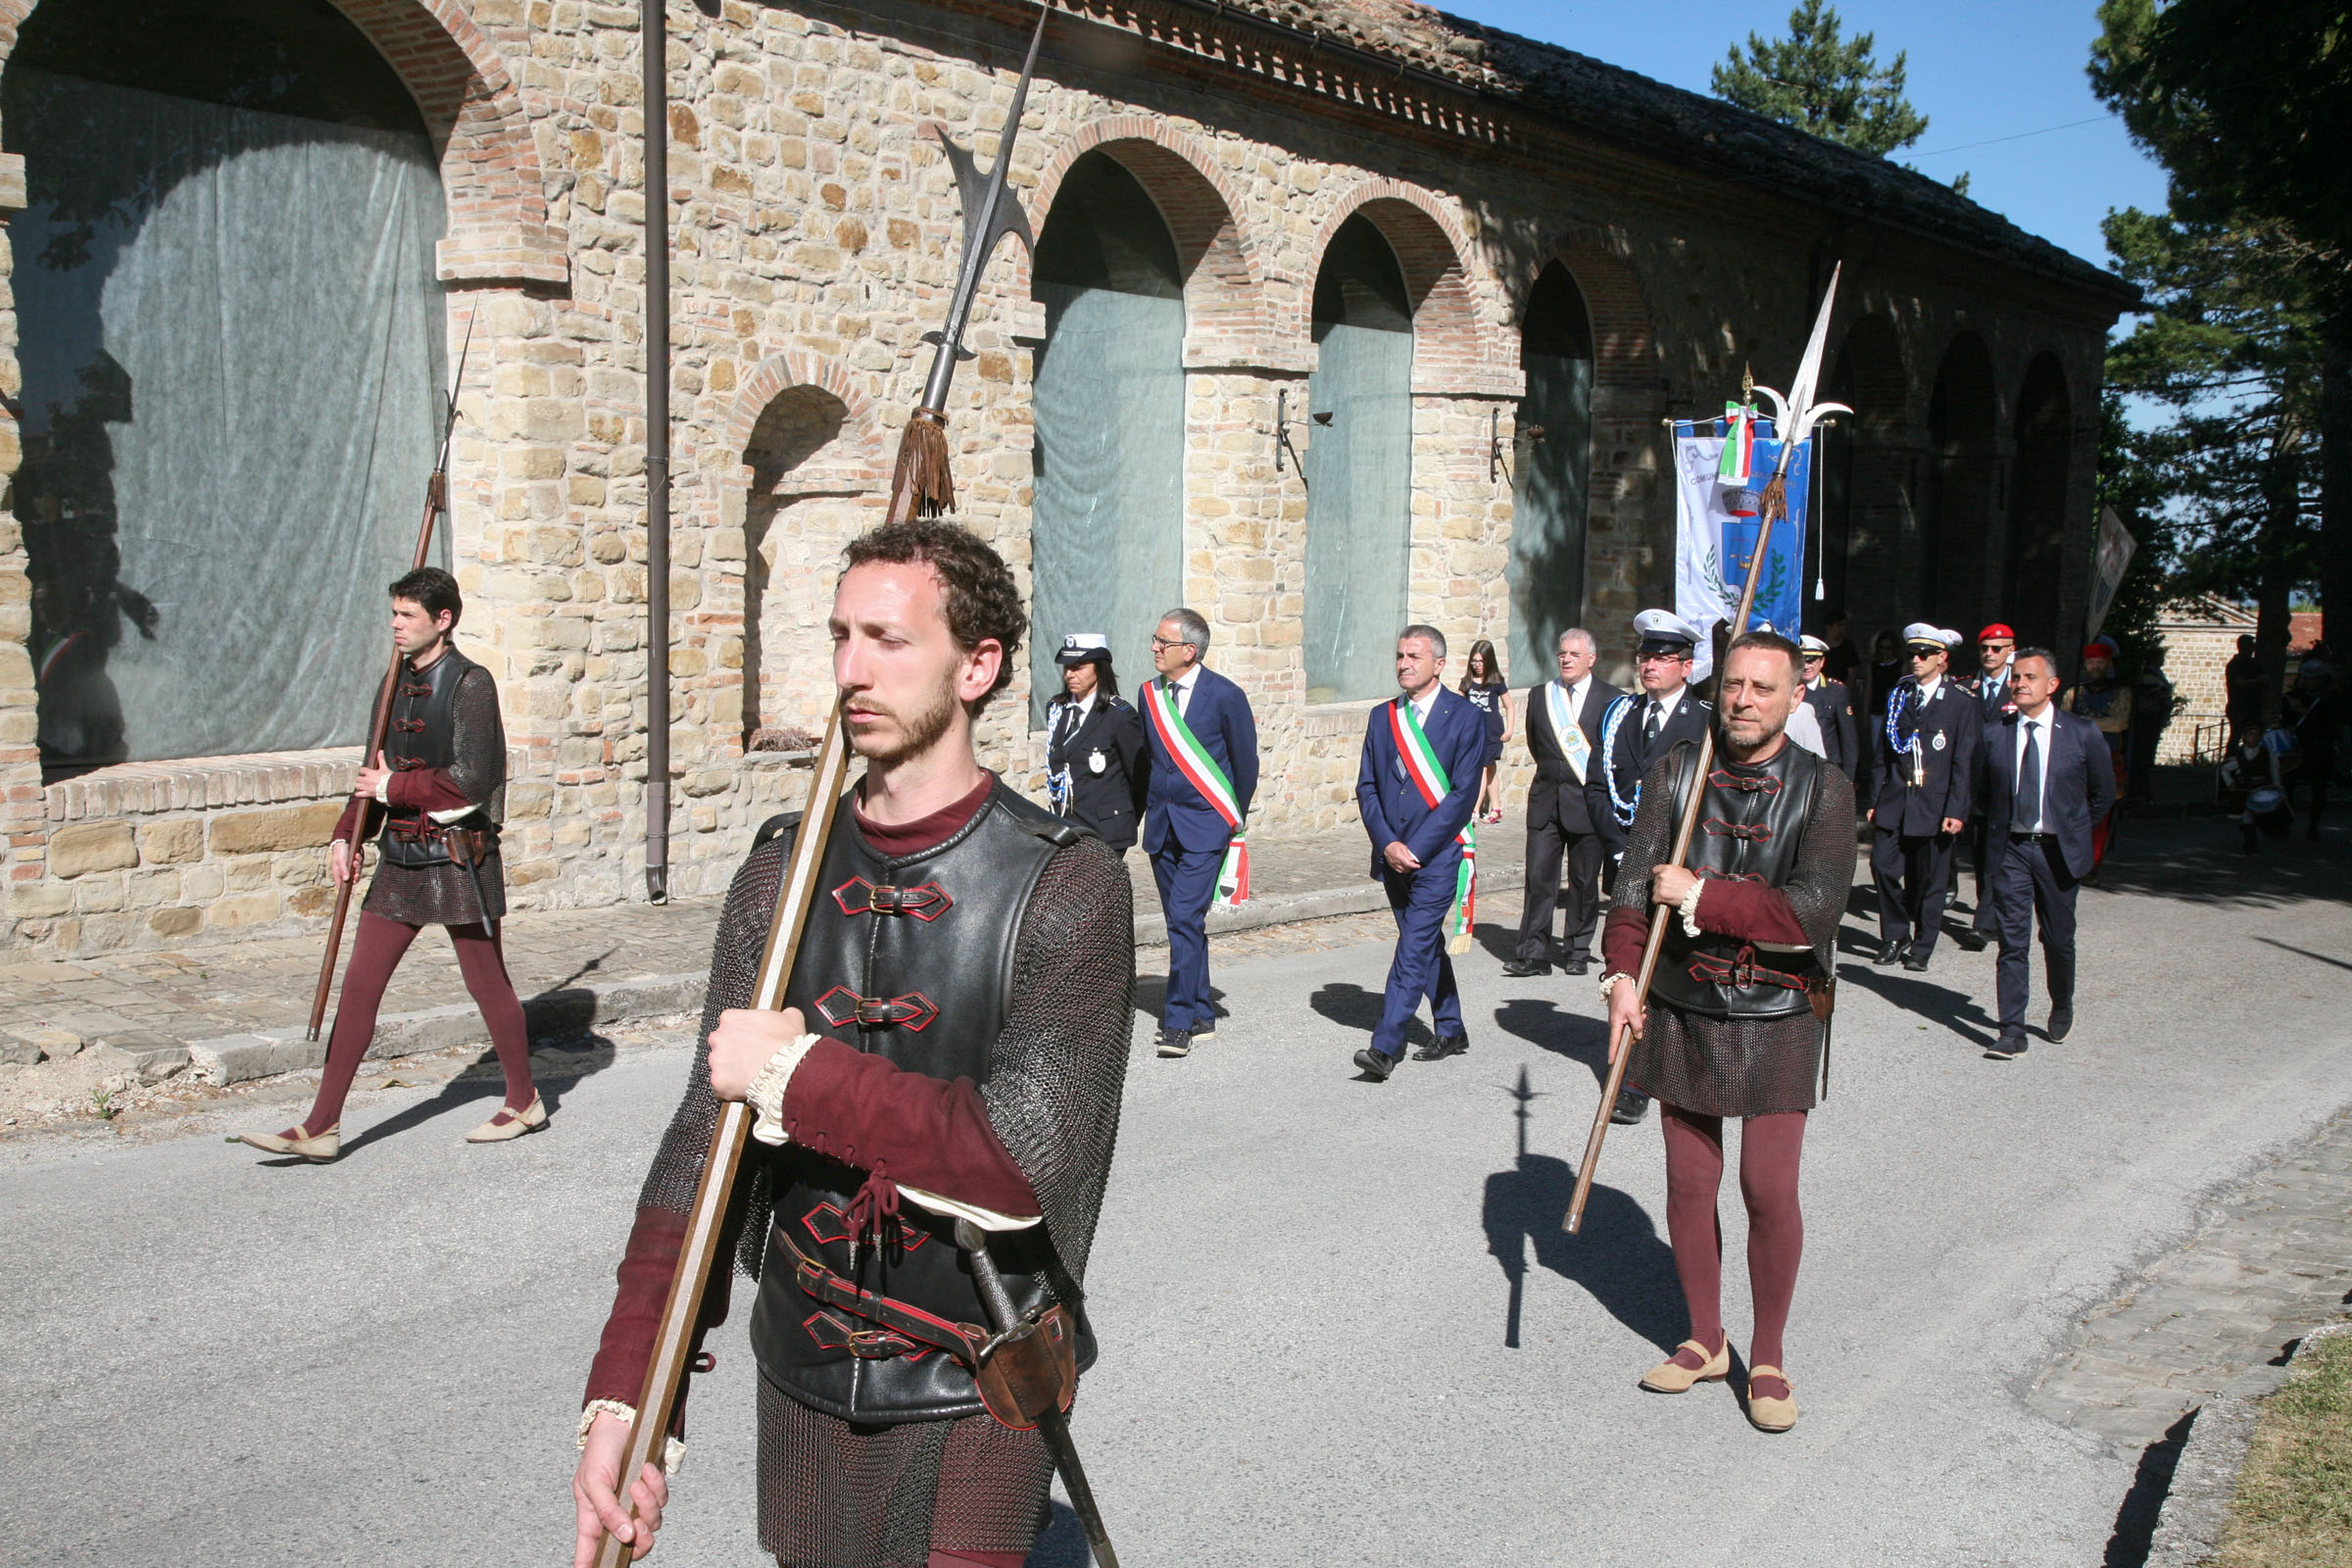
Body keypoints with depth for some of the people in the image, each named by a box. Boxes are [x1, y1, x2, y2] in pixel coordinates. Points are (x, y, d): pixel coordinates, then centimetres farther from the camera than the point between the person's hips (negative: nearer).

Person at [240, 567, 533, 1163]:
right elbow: (376, 771, 16)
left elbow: (470, 780, -20)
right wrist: (347, 835, 4)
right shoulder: (401, 682, 11)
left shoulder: (470, 684, -13)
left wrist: (395, 789, -12)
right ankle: (321, 1128, 8)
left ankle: (524, 1102, 25)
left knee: (486, 982, 6)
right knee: (359, 984, 4)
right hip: (401, 859, 7)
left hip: (458, 859, -7)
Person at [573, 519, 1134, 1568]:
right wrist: (623, 1398, -13)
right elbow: (706, 1139, -4)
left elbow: (1027, 1161, -25)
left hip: (973, 1400, -4)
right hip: (801, 1382, 5)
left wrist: (798, 1076, -18)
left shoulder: (1068, 886, -15)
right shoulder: (780, 875, 0)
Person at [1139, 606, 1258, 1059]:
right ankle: (1201, 1016, 22)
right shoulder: (1150, 694, 7)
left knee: (1186, 917, -15)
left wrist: (1232, 817, 7)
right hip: (1162, 825, 6)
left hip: (1205, 824, -6)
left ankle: (1178, 1021, -12)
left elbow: (1246, 762, 1)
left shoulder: (1225, 696, -9)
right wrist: (1143, 812, 13)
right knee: (1182, 922, 11)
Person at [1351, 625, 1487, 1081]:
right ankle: (1451, 1031, 30)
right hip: (1393, 855, 6)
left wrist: (1417, 848, -15)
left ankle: (1385, 1047, -14)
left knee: (1414, 949, -12)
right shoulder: (1382, 717, 9)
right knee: (1427, 945, 16)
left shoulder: (1464, 716, -6)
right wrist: (1387, 844, -7)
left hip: (1438, 854, -6)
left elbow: (1463, 793, -11)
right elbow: (1366, 787, 8)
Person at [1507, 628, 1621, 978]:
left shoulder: (1611, 700, -2)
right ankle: (1534, 952, -1)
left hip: (1588, 803, -3)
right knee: (1538, 877, -3)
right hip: (1546, 801, 3)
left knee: (1584, 882, 5)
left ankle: (1579, 952, 17)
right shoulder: (1540, 695, 9)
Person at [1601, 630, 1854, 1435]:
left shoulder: (1823, 789, -8)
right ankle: (1703, 1341, 29)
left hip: (1774, 1016, -2)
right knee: (1689, 1183, 11)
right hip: (1681, 1010, 3)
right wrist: (1624, 976, -15)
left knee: (1769, 1191, 1)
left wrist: (1700, 895, -18)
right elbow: (1637, 881, -2)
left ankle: (1767, 1359, 20)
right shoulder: (1675, 774, 0)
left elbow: (1813, 908, -18)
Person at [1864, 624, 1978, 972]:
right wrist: (1874, 799, 7)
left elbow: (1964, 763, -4)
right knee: (1882, 865, -6)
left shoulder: (1962, 704, 0)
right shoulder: (1897, 697, 11)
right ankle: (1895, 936, 13)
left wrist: (1956, 810, -11)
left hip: (1935, 806, -3)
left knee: (1930, 880, 3)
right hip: (1894, 802, 3)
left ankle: (1921, 947, 16)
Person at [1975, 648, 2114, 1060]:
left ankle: (2062, 1006, 38)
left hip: (2058, 851, 0)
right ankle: (2012, 1032, -1)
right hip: (2010, 849, 1)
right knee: (2011, 941, -3)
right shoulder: (1993, 731, 0)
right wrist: (2001, 824, 9)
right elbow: (1982, 789, 13)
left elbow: (2103, 792, 7)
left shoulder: (2082, 733, -3)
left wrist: (2073, 828, 8)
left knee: (2059, 938, 10)